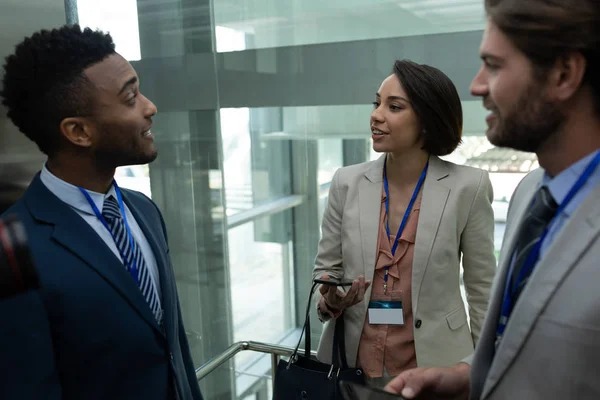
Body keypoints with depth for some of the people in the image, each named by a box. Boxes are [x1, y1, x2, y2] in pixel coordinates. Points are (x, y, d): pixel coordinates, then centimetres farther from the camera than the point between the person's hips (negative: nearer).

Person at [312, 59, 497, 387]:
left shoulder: (467, 187, -12)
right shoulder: (347, 183, -6)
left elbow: (482, 286, -3)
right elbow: (326, 267, 4)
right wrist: (330, 300, -17)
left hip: (433, 367, -2)